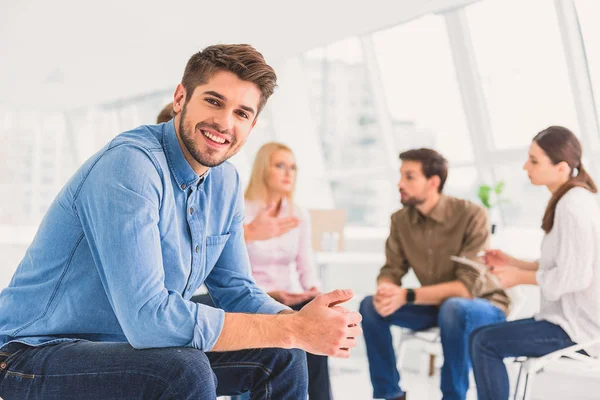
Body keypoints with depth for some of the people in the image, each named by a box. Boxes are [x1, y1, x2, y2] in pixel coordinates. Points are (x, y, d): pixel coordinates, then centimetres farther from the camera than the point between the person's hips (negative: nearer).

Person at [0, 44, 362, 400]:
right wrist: (294, 330, -29)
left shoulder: (226, 183, 2)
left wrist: (304, 322, -15)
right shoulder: (130, 164, -25)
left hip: (134, 346, 8)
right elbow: (147, 318, -33)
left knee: (283, 357, -2)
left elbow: (237, 290, 7)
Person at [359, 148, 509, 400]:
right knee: (370, 306, -13)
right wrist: (385, 291, -31)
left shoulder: (471, 215, -24)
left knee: (453, 308, -38)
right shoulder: (401, 220, -7)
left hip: (483, 307, -5)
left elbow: (467, 286, -29)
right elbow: (391, 270, -6)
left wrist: (406, 296, -36)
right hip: (435, 306, 5)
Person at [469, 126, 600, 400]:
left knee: (484, 342, -10)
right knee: (487, 334, 17)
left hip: (578, 329, -10)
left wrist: (520, 277, -11)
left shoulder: (572, 205, -19)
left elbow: (573, 276, -23)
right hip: (575, 318, 10)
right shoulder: (573, 200, 11)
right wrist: (513, 263, 5)